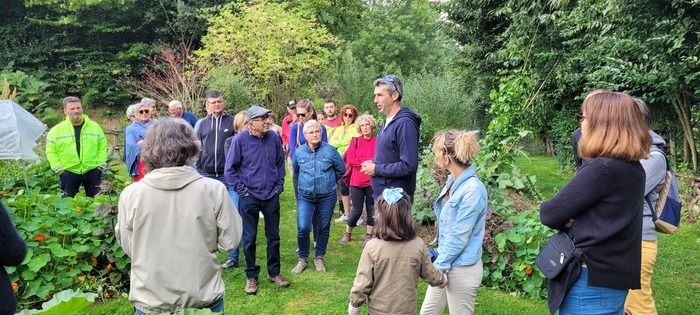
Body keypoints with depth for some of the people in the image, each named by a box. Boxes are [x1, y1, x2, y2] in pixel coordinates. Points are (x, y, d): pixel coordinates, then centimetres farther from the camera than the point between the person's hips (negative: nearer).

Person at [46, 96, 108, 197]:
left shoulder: (95, 126, 3)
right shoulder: (56, 130, -1)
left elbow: (102, 146, 7)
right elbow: (50, 151, 2)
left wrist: (101, 164, 0)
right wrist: (58, 168, -5)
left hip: (92, 171, 1)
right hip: (68, 173, -1)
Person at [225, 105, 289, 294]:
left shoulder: (274, 137, -4)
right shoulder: (240, 140, -12)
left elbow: (281, 163, 9)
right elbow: (230, 169, -5)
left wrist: (279, 185, 5)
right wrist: (242, 190, -7)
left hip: (272, 196, 3)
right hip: (249, 198, -3)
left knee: (273, 236, 13)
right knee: (249, 238, 7)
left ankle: (274, 272, 29)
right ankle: (251, 276, 23)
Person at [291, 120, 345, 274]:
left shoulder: (330, 151, -7)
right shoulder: (299, 152, -2)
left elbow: (341, 169, 7)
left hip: (327, 196, 0)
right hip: (305, 196, 0)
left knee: (323, 228, 10)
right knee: (303, 228, -10)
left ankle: (319, 258, 29)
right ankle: (302, 259, 10)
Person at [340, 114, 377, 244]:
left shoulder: (377, 141, 0)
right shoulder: (355, 141, 3)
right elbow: (350, 160, -5)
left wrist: (359, 161, -14)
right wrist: (367, 162, -12)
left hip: (372, 182, 0)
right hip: (357, 182, 0)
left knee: (371, 210, 8)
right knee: (357, 211, 5)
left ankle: (369, 236, 23)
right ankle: (347, 234, 26)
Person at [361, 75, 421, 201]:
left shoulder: (405, 123, -18)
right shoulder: (388, 122, 12)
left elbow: (409, 166, -24)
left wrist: (376, 169, -16)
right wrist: (374, 163, 4)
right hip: (382, 195, 9)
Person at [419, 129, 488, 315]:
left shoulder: (473, 190, -25)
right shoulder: (452, 181, 3)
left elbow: (459, 237, -22)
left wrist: (439, 265, -12)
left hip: (461, 269, -8)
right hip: (446, 261, 8)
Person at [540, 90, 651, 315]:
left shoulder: (602, 169, -21)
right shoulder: (632, 169, 7)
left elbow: (550, 214, -17)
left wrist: (569, 220, 1)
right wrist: (574, 220, -6)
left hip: (592, 281, -9)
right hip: (613, 276, 9)